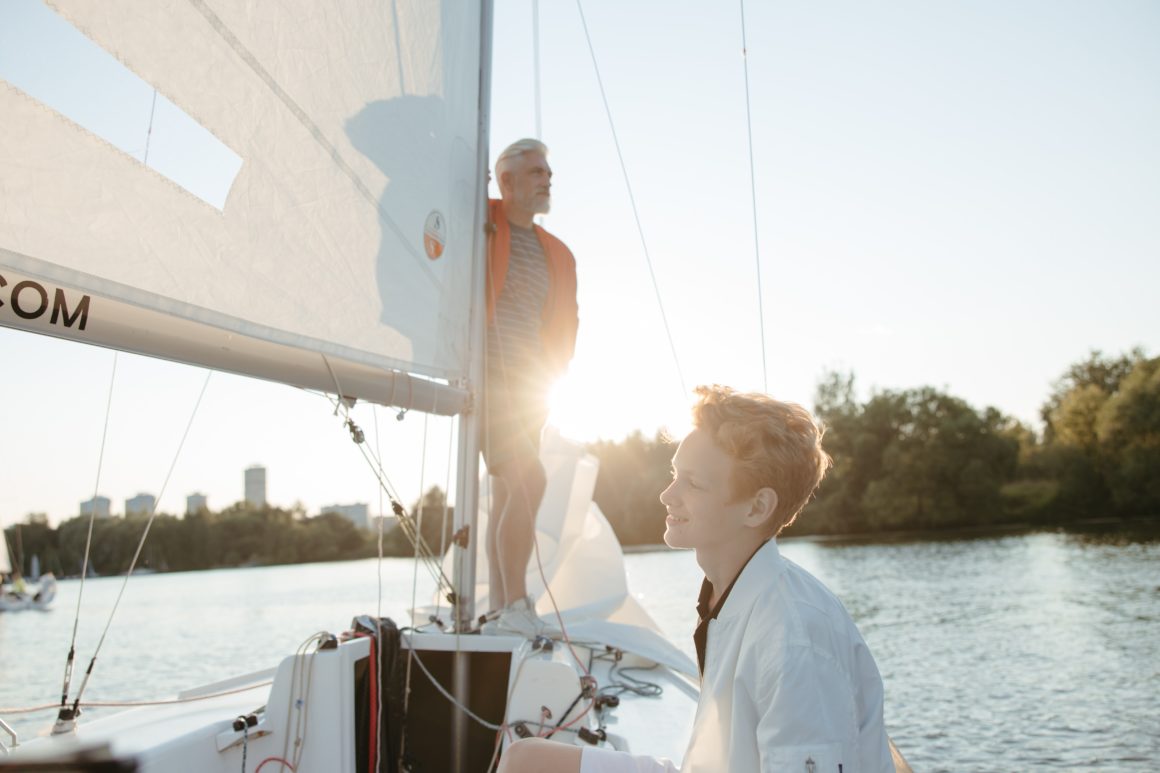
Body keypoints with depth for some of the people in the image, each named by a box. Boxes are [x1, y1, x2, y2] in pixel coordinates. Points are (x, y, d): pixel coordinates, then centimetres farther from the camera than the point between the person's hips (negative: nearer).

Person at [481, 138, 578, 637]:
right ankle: (516, 606, -11)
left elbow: (565, 324, 20)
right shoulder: (476, 225, 1)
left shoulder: (556, 254, 17)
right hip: (486, 376, -6)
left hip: (529, 386, 6)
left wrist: (550, 373, 9)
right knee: (528, 480, -18)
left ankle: (499, 611, 11)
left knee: (508, 494, 6)